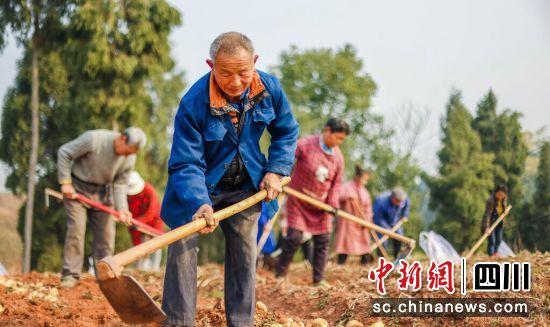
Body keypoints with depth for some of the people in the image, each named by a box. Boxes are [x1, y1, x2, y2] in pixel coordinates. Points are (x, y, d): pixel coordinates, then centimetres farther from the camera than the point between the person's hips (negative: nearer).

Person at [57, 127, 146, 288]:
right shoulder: (93, 139, -27)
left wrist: (121, 208, -19)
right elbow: (64, 152, -17)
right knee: (76, 229, -12)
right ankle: (70, 275, -6)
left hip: (101, 192, 4)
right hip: (77, 188, -4)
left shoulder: (129, 159, -12)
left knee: (106, 232, 1)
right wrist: (65, 182, -17)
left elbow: (119, 184, -4)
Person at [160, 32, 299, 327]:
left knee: (244, 254, 5)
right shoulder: (194, 103, -30)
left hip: (245, 186, 4)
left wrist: (276, 170, -7)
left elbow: (286, 131, 4)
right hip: (199, 186, -3)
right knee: (182, 248, -14)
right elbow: (186, 164, -28)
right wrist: (199, 203, -44)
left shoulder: (270, 88, -16)